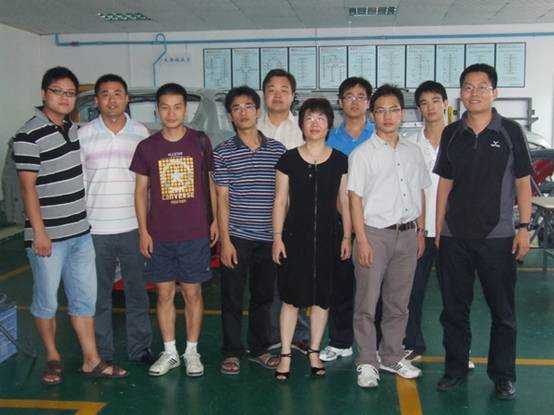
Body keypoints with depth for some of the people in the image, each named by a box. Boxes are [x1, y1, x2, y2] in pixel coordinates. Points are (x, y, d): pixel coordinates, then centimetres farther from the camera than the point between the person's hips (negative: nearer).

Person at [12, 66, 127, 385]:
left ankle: (92, 360, 20)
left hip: (81, 232, 7)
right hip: (49, 236, -7)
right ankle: (53, 358, 27)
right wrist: (39, 233, -17)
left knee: (85, 297, 11)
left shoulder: (74, 128, 9)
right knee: (47, 301, 8)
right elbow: (28, 187, -15)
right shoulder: (29, 136, -13)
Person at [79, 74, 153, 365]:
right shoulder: (84, 135, 1)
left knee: (137, 290, 9)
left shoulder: (141, 133, 4)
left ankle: (140, 348, 23)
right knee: (99, 294, 8)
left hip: (133, 226, 1)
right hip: (95, 229, -1)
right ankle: (102, 354, 21)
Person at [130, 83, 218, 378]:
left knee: (192, 292, 5)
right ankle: (169, 352, 22)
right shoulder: (147, 147, 2)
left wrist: (215, 220, 3)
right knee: (164, 293, 8)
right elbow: (141, 191, 6)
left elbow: (212, 183, 7)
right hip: (159, 235, 2)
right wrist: (143, 231, 2)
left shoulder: (200, 142, 0)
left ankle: (192, 351, 20)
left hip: (195, 232, -1)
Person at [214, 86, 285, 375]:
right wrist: (225, 240, -9)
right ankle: (231, 353, 18)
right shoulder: (224, 152, 0)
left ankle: (259, 349, 27)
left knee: (263, 296, 12)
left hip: (268, 237, 3)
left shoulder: (277, 149, 6)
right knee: (232, 297, 5)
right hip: (237, 237, -2)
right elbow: (222, 198, -3)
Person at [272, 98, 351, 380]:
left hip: (327, 236, 2)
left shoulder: (339, 160, 4)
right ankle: (285, 354, 12)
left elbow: (344, 201, 8)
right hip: (295, 235, -2)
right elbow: (280, 200, 2)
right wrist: (277, 237, -3)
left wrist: (347, 237, 5)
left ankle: (314, 352, 22)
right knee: (292, 297, 0)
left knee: (322, 297, 8)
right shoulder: (289, 159, 0)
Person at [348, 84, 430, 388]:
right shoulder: (362, 153, -4)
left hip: (407, 234, 5)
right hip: (375, 233, -5)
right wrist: (362, 240, -13)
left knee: (398, 303, 13)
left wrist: (420, 231, 12)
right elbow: (355, 198, -8)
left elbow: (419, 192, 16)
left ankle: (392, 357, 27)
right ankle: (367, 362, 12)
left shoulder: (412, 152, 11)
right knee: (367, 303, 0)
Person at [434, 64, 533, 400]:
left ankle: (504, 375, 21)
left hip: (497, 236, -2)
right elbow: (445, 182, 10)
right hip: (454, 236, 3)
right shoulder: (452, 134, 7)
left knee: (503, 310, 6)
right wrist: (439, 229, 7)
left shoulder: (510, 131, -1)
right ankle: (456, 368, 25)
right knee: (454, 308, 10)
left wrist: (524, 227, -5)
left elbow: (523, 182, 1)